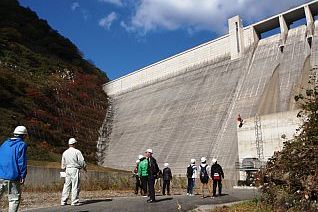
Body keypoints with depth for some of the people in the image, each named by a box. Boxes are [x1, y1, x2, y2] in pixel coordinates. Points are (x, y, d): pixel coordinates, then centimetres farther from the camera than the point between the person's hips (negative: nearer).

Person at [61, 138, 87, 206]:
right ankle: (74, 201, 1)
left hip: (67, 169, 6)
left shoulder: (65, 152, 9)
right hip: (75, 169, -6)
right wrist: (84, 168, 9)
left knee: (67, 185, 10)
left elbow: (63, 163, 15)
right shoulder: (77, 152, -9)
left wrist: (64, 168, 30)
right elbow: (82, 161, -7)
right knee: (75, 186, -1)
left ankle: (63, 201, 11)